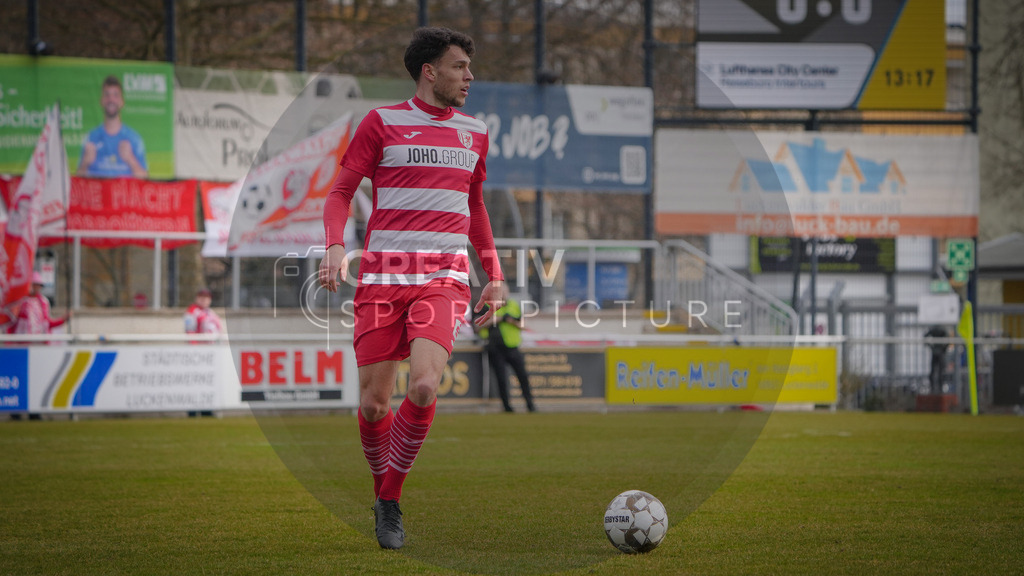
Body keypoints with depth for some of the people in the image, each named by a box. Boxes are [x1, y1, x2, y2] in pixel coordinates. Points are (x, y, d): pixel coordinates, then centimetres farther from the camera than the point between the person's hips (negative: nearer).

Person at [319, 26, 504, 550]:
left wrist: (493, 276, 21)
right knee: (373, 404, -2)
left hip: (444, 279, 2)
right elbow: (341, 192, 4)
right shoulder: (382, 123, 3)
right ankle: (382, 493, 26)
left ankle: (391, 503, -4)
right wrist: (335, 247, -14)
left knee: (423, 387, -21)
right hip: (381, 278, -2)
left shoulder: (473, 133, 15)